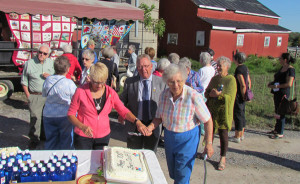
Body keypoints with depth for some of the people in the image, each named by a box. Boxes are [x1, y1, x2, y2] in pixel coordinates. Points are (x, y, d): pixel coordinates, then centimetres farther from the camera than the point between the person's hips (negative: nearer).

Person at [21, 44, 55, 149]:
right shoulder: (29, 63, 1)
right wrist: (28, 96, -2)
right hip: (35, 96, -3)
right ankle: (34, 139, 6)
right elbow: (24, 82, 4)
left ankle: (44, 135, 30)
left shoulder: (51, 63, 9)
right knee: (35, 118, -7)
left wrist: (50, 76, -7)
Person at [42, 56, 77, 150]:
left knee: (50, 140, 17)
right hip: (65, 116, -4)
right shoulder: (69, 83, -19)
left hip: (48, 115, 4)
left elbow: (44, 95, 11)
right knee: (66, 142, 10)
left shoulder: (48, 80, -5)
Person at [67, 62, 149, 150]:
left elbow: (123, 110, -2)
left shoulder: (110, 92, -4)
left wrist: (137, 122, -18)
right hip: (83, 136, -2)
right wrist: (82, 126, -24)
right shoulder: (81, 91, -12)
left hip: (104, 136, 2)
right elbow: (70, 114, -7)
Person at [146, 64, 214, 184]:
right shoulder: (164, 95, -9)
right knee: (172, 173, 21)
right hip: (169, 136, 5)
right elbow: (159, 117, 4)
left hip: (187, 138, -5)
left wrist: (209, 144, -18)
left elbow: (207, 121, -16)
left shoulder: (193, 96, -24)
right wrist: (150, 128, -14)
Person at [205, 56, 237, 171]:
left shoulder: (231, 79, -7)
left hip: (223, 111, -5)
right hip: (212, 109, 5)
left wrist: (219, 94, -25)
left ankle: (223, 158, 15)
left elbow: (230, 97, -13)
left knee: (223, 133, 1)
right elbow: (206, 92, 11)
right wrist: (210, 94, -10)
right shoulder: (214, 78, 10)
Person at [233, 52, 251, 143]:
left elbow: (243, 85, -23)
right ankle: (241, 135, 27)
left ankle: (237, 137, 6)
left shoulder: (239, 69, -18)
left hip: (239, 95, -9)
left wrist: (243, 96, -15)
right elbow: (249, 82, 16)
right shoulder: (245, 68, 11)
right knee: (242, 115, 17)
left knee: (237, 115, -2)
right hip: (242, 96, 9)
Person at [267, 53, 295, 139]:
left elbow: (289, 84, -22)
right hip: (277, 93, 9)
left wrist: (276, 86, -21)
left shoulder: (290, 69, -15)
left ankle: (280, 133, 7)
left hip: (283, 94, -9)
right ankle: (277, 129, 30)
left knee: (280, 113, -2)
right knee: (277, 112, 17)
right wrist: (272, 83, 7)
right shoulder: (282, 68, 12)